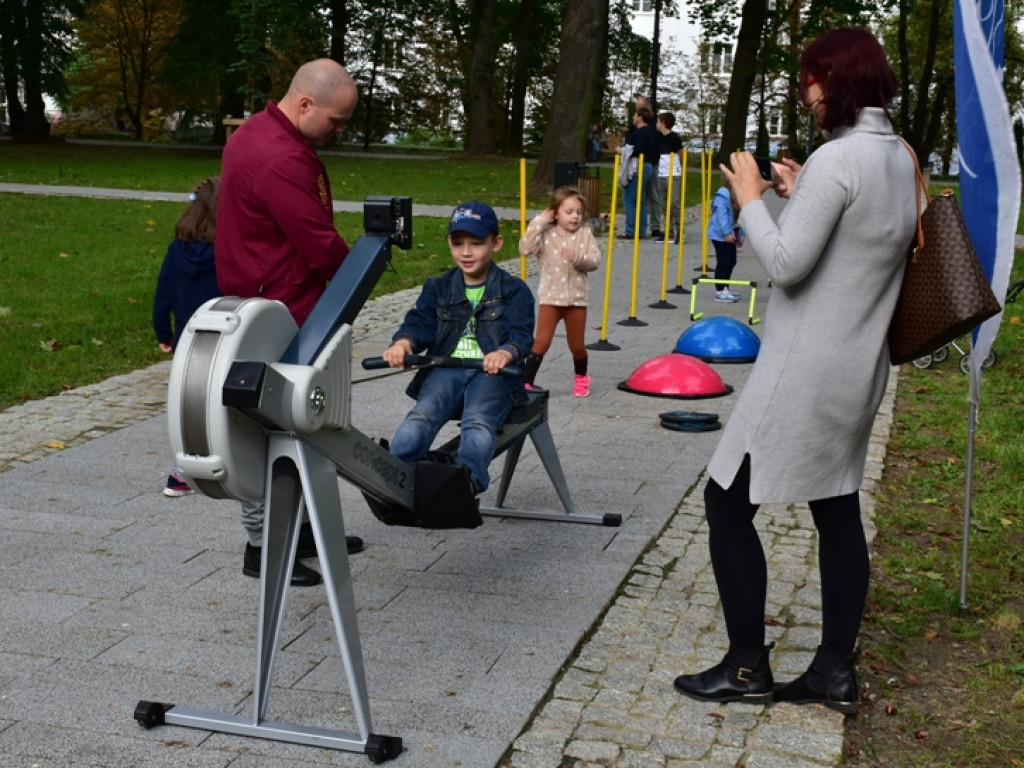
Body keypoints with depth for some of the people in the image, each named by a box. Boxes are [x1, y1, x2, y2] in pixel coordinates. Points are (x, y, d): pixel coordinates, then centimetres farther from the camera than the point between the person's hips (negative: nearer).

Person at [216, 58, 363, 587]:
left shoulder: (257, 132, 12)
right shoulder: (281, 159, -24)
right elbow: (321, 245, -22)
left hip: (258, 301, 11)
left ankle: (300, 526, 29)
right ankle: (262, 546, 9)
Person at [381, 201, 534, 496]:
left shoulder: (514, 290, 9)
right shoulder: (438, 287, 20)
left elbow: (521, 334, -6)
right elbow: (420, 323, 5)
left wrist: (504, 353, -32)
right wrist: (403, 342, -21)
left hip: (492, 372, -2)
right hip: (446, 368, 2)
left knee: (479, 422, -32)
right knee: (422, 415, -27)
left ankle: (467, 479, -56)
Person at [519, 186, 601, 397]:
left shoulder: (585, 234, 0)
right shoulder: (547, 234, -6)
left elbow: (595, 260, -7)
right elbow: (525, 249, -20)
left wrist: (578, 258, -26)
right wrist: (538, 222, -17)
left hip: (577, 298, 2)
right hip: (550, 298, -2)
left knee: (577, 345, 14)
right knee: (541, 342, -6)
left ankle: (581, 377, 39)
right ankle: (526, 383, -2)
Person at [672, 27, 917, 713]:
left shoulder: (837, 160, -18)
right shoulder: (900, 158, 11)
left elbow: (785, 265, -21)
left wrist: (751, 199, -8)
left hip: (805, 373, -9)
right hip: (859, 370, 10)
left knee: (727, 502, 1)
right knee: (837, 509, 14)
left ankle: (747, 668, 8)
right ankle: (836, 671, 22)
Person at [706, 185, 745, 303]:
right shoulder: (723, 195, -17)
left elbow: (739, 216, 13)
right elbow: (721, 214, -22)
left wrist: (740, 234, 12)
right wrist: (727, 233, -25)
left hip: (731, 234, 9)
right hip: (720, 235, -9)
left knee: (731, 262, 14)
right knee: (723, 262, -7)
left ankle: (725, 288, 26)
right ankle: (719, 291, 0)